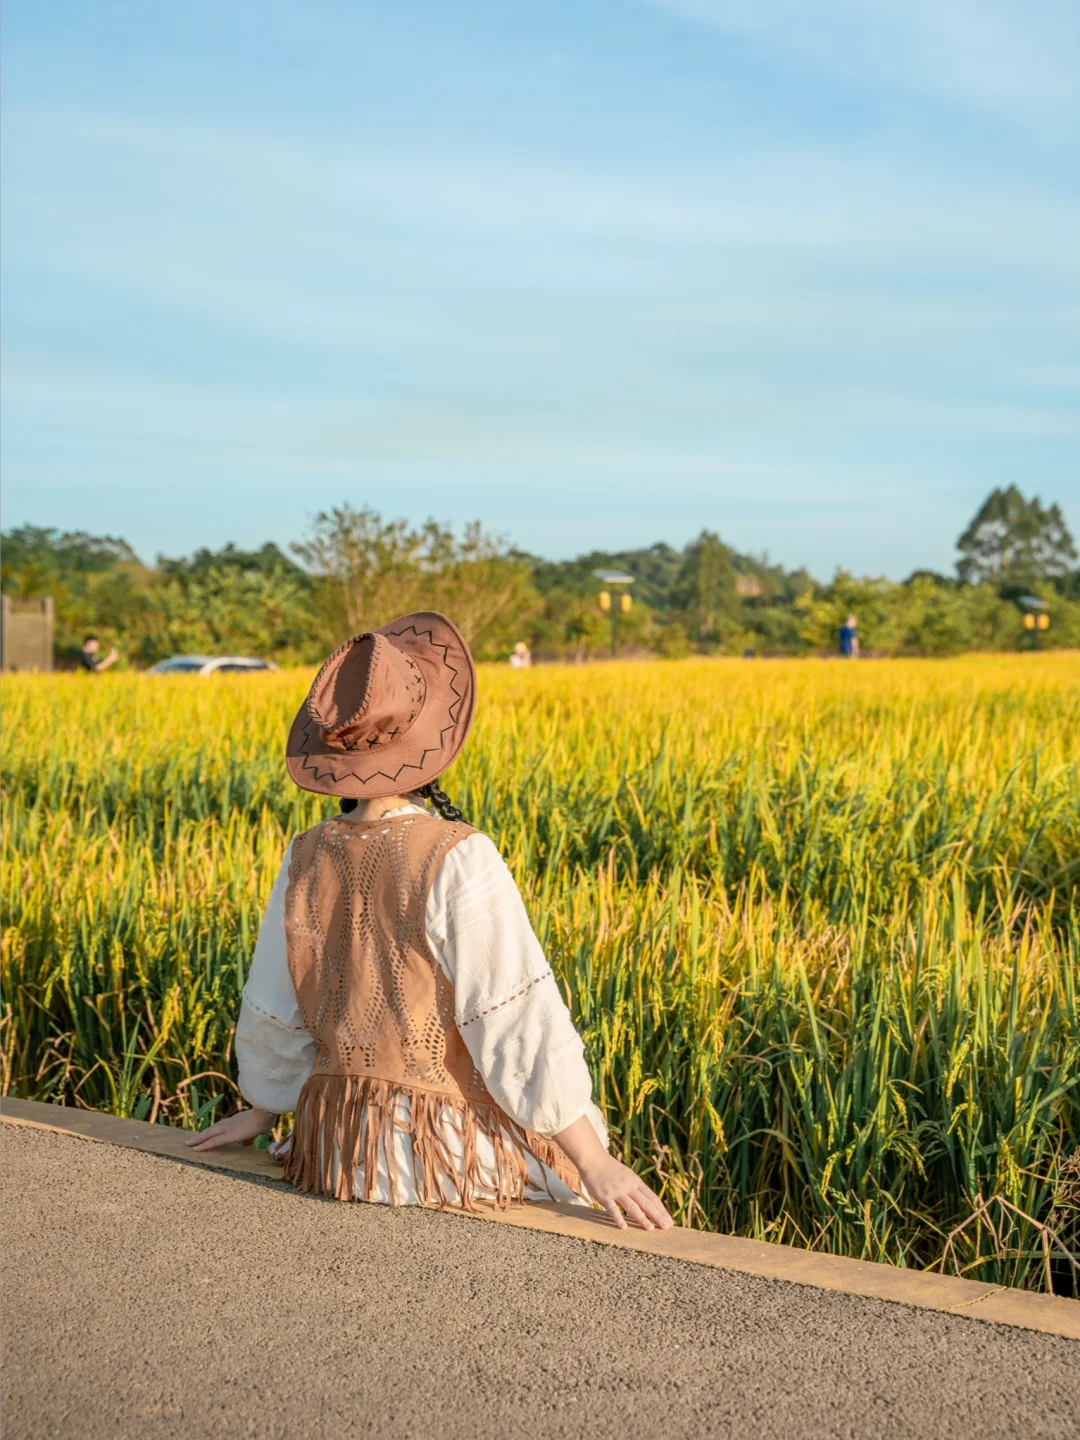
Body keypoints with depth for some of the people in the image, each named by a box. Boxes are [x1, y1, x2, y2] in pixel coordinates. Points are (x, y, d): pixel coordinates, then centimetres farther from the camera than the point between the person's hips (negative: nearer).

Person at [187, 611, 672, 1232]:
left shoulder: (306, 858, -3)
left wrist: (262, 1111, 25)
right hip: (450, 1152, -6)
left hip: (340, 1150, 6)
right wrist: (594, 1162, -16)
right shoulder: (460, 859, -21)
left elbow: (273, 1013, 7)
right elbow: (519, 1018, -22)